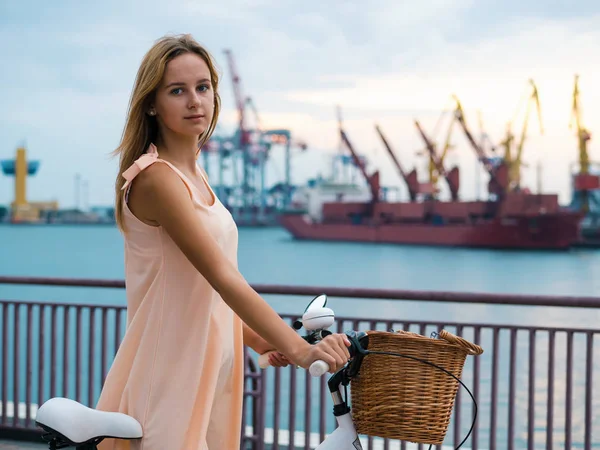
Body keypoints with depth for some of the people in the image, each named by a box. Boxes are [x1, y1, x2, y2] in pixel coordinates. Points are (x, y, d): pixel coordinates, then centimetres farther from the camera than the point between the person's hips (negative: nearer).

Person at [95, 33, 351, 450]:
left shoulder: (195, 177, 13)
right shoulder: (157, 177, -16)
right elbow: (223, 278, -23)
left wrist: (259, 339, 5)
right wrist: (298, 349, -26)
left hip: (205, 376, 9)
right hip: (168, 381, -8)